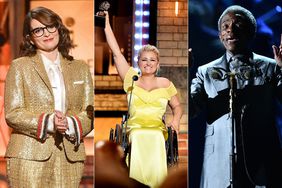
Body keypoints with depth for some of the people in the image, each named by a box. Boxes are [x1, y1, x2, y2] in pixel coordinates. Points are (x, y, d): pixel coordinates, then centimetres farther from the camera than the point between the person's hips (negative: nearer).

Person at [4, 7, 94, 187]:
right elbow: (12, 114, -1)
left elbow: (89, 113, 10)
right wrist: (48, 122, -16)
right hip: (30, 157, -2)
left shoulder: (80, 67, 16)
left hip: (70, 157, 2)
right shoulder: (20, 66, 8)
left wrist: (70, 125, -11)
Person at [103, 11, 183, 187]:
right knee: (138, 140, -32)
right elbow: (117, 53, 12)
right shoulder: (131, 79, 14)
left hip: (158, 129, 0)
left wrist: (176, 120, 0)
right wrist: (107, 24, 11)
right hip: (135, 128, 0)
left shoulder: (165, 83, 16)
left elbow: (177, 106, 23)